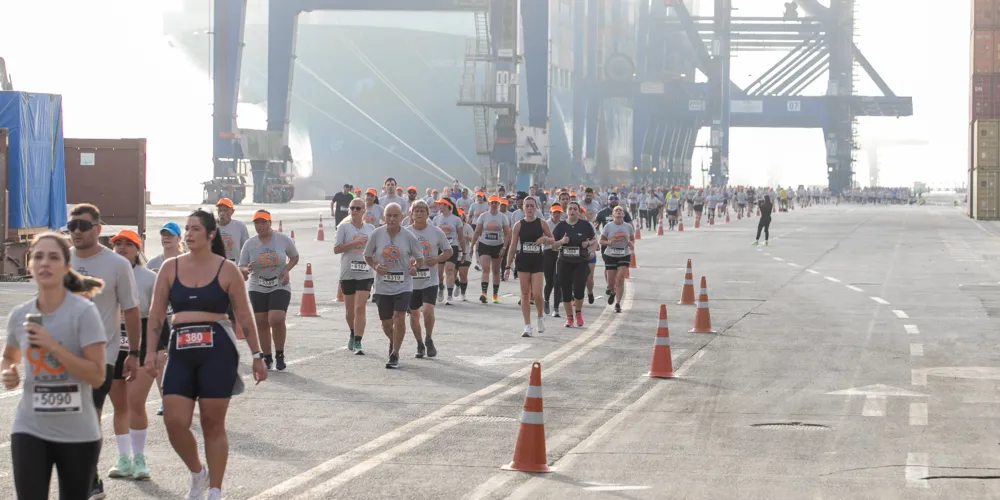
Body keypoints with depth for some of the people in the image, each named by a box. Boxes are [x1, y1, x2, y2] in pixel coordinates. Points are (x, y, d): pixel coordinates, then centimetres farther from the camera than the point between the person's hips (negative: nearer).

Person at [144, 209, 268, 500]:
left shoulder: (227, 270, 0)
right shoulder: (170, 268, 7)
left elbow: (244, 316, 2)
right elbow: (156, 314, 9)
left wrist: (257, 356, 2)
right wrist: (150, 351, 1)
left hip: (217, 351, -3)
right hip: (181, 353, 3)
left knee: (213, 425, 2)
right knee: (174, 422, -5)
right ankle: (197, 473, 22)